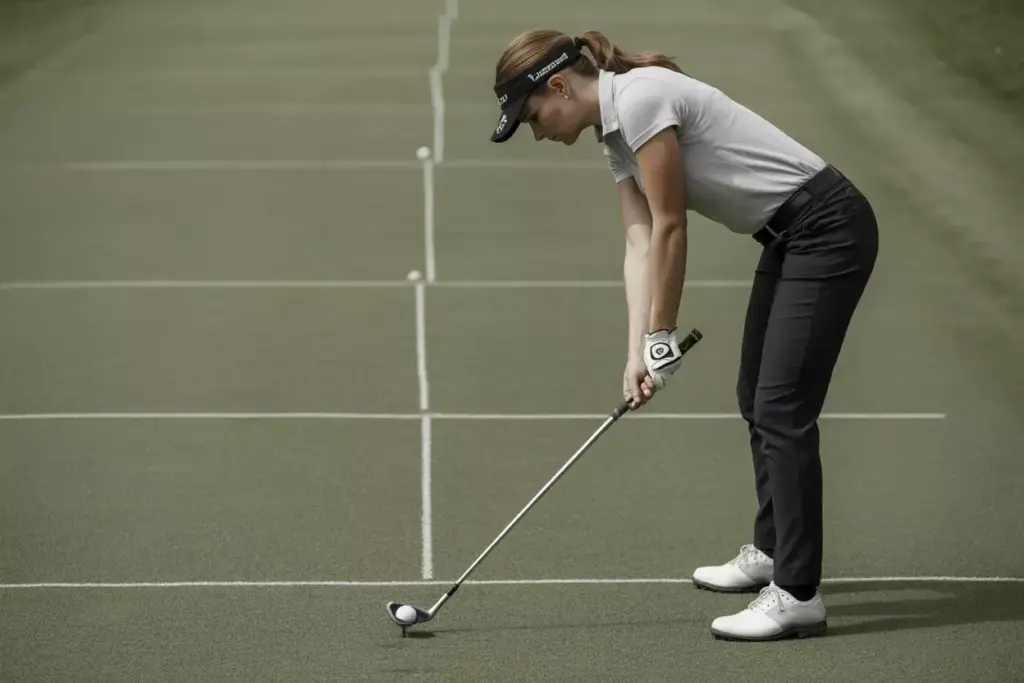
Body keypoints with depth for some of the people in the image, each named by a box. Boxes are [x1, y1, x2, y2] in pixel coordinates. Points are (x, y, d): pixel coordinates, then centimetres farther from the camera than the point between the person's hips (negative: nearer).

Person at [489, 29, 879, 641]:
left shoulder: (639, 98, -19)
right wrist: (638, 352, -4)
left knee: (782, 411, -11)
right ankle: (771, 551, 36)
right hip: (789, 239, 10)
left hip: (827, 228, -10)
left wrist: (663, 338, -9)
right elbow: (640, 243, 5)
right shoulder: (616, 134, 11)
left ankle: (798, 595, -10)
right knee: (757, 401, 19)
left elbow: (670, 229, -17)